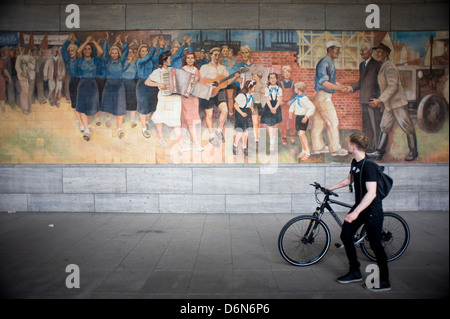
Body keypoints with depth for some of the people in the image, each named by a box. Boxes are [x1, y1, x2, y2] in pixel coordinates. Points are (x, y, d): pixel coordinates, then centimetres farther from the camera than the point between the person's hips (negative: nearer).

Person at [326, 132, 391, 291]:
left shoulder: (369, 165, -24)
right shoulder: (355, 162, 5)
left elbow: (371, 193, -30)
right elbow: (349, 179, 24)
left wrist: (355, 212, -35)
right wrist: (330, 188, 28)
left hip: (372, 210, -9)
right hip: (359, 206, 9)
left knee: (375, 244, -1)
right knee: (345, 235, 8)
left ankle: (384, 281, 15)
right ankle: (355, 272, 22)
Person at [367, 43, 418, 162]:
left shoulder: (390, 67, -15)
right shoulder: (383, 67, 15)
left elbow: (393, 87, -23)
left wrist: (380, 100, -24)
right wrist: (380, 101, 19)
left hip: (397, 103, -10)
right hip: (389, 105, 10)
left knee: (407, 127, 1)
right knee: (384, 128, 7)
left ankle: (413, 151, 13)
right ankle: (379, 153, 9)